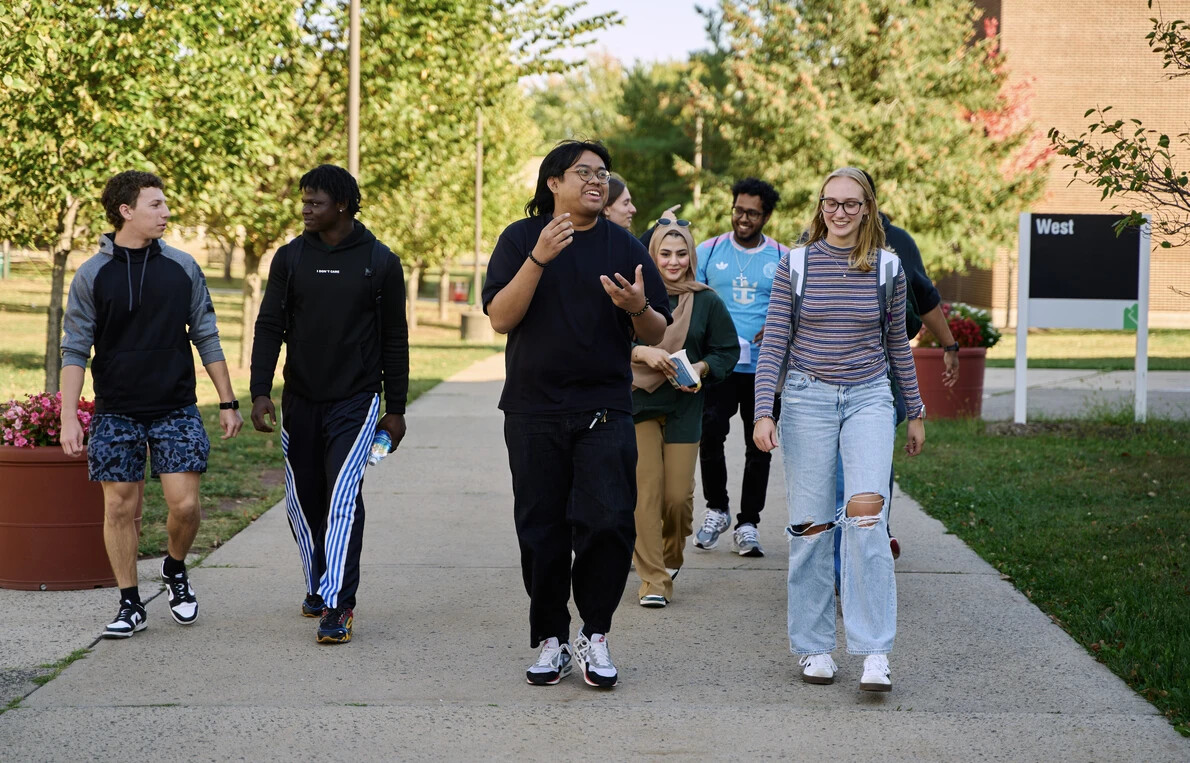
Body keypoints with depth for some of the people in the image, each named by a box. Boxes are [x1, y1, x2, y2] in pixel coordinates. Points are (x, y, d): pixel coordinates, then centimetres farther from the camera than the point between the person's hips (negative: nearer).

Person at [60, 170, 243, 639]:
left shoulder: (183, 268, 4)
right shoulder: (92, 275, -1)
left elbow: (206, 338, 9)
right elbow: (75, 351, 0)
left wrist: (228, 403, 8)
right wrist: (68, 419, -8)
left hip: (176, 411, 1)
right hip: (116, 415, -1)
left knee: (184, 504, -6)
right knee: (120, 508, 1)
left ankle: (175, 570, 23)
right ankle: (130, 605, 13)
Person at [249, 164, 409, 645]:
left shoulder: (380, 263, -1)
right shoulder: (290, 258, 4)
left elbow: (394, 339, 4)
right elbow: (269, 326, 3)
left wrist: (395, 409, 4)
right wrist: (260, 392, -9)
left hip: (355, 402, -3)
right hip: (300, 402, 3)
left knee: (343, 497, -15)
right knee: (303, 499, 9)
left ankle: (338, 605, -17)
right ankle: (318, 586, 29)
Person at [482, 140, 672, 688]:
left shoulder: (624, 247, 9)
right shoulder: (520, 240, 6)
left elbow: (657, 334, 9)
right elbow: (500, 318, -6)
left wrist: (638, 308, -14)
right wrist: (538, 259, -17)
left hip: (604, 410, 0)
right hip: (533, 411, 0)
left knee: (609, 523, -11)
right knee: (541, 533, 3)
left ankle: (595, 636, 3)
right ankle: (551, 640, 15)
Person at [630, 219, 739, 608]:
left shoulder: (707, 302, 5)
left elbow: (728, 351, 10)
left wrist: (701, 368, -8)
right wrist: (642, 352, -16)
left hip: (684, 409, 1)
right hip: (638, 403, -1)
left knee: (678, 496, -2)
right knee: (646, 489, -11)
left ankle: (671, 558, 28)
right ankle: (653, 580, -8)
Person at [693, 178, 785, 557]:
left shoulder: (783, 259, 6)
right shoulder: (709, 251, 6)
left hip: (765, 367, 1)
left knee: (759, 446, 3)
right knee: (709, 436, -12)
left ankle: (747, 525, 11)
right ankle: (716, 509, 9)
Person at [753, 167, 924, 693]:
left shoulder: (886, 268, 6)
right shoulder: (796, 265, 2)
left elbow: (897, 344, 15)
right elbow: (773, 342, 1)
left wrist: (915, 412, 18)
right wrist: (763, 412, -9)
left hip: (868, 398, 0)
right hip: (807, 397, 0)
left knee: (866, 512, -18)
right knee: (809, 524, 0)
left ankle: (874, 652, -16)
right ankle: (814, 647, 12)